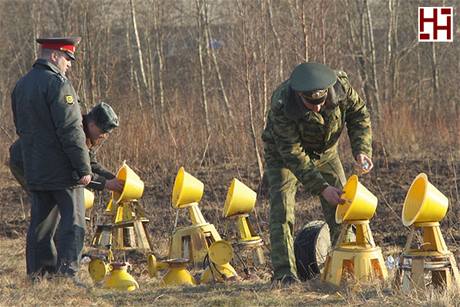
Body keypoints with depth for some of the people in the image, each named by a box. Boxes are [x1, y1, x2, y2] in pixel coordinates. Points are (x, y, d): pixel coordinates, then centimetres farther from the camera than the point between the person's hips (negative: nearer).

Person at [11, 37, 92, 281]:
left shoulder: (21, 85, 13)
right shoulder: (57, 83, -15)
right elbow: (71, 130, -19)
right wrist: (83, 167, -16)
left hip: (34, 169, 8)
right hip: (63, 169, -8)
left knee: (40, 220, 13)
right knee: (73, 221, -1)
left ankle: (37, 272, 13)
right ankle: (67, 271, -6)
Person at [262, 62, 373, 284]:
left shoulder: (340, 85, -29)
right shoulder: (282, 106, -39)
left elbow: (358, 114, -9)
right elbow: (293, 154, -36)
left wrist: (361, 150, -24)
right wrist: (322, 188, -40)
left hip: (325, 152, 4)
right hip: (284, 155, -4)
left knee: (341, 204, 1)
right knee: (282, 209, -18)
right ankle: (284, 272, -18)